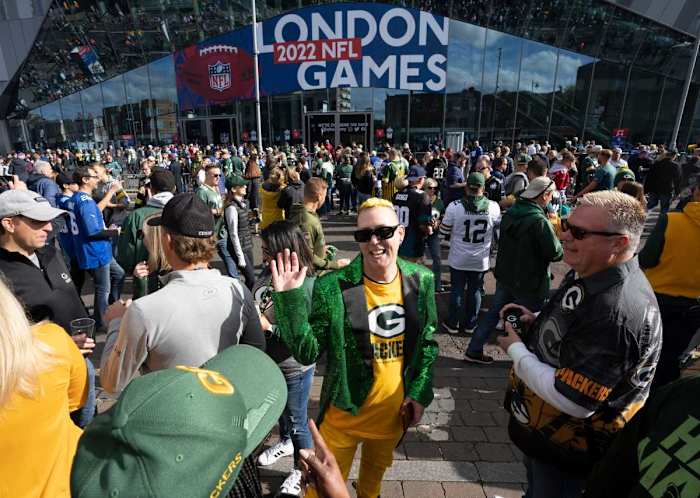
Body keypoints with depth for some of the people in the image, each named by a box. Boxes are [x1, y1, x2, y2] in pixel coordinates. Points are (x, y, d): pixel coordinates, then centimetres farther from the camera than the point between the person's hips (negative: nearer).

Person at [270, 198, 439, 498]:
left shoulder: (421, 281, -9)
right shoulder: (332, 287, -22)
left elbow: (427, 341, 3)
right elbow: (307, 353, -19)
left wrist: (420, 393, -2)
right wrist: (291, 300, -31)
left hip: (395, 411, 4)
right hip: (345, 413, -3)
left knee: (376, 471, 30)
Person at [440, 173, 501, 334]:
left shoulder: (454, 206, -18)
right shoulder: (493, 207, -12)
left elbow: (444, 232, -8)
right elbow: (499, 226, 9)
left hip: (458, 259, -1)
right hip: (481, 260, 1)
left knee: (457, 291, 13)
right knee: (475, 291, 16)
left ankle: (453, 324, 25)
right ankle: (470, 324, 29)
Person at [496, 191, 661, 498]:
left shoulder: (618, 311, -35)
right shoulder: (591, 273, -4)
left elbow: (572, 401, -33)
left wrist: (516, 350, -21)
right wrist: (536, 321, -5)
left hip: (565, 451, -8)